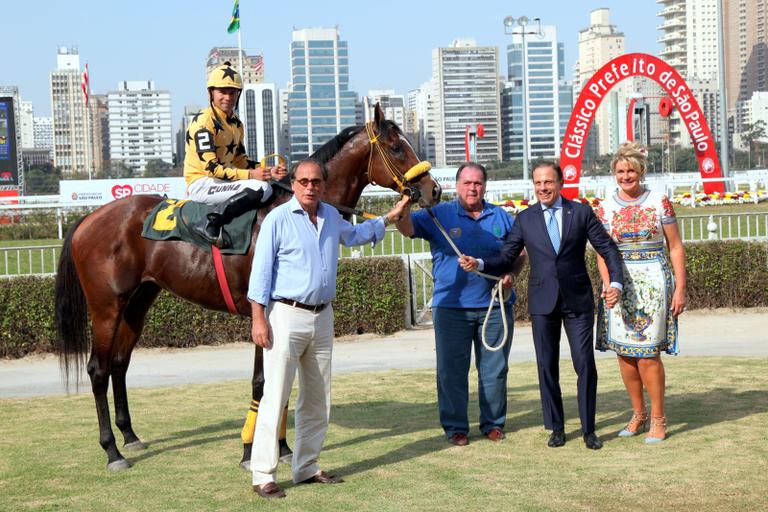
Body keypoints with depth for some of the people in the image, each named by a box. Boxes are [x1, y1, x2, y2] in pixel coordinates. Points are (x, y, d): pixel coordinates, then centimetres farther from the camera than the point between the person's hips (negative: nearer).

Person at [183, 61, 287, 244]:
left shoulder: (236, 123, 16)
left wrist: (268, 171, 1)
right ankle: (211, 222, -23)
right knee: (261, 188, -25)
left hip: (222, 180, 9)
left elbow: (241, 160, 19)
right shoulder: (203, 121, -13)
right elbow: (210, 167, -20)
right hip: (201, 183, -9)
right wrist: (250, 175, -24)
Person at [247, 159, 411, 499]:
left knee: (317, 400, 11)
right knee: (275, 398, -7)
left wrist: (390, 217, 32)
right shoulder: (278, 219, -9)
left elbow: (353, 235, 33)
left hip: (322, 317, 7)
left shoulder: (331, 216, 10)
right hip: (286, 316, -7)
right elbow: (260, 271, -10)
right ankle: (263, 476, -3)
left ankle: (306, 468, 22)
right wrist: (258, 319, -14)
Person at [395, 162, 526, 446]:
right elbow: (407, 228, -12)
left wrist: (511, 273, -5)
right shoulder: (439, 215, 1)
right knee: (452, 370, 2)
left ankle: (493, 422, 22)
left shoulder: (501, 217, 9)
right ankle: (455, 426, 13)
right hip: (451, 307, -2)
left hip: (494, 305, 2)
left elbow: (520, 254, 15)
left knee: (495, 369, 9)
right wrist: (404, 205, -32)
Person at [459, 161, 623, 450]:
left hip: (577, 299, -1)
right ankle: (556, 428, 17)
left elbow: (608, 248, 3)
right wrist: (479, 263, -14)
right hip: (543, 302, 1)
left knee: (585, 364, -2)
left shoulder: (581, 212, 3)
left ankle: (588, 429, 10)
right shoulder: (525, 218, 6)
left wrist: (616, 283, -10)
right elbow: (507, 256, 4)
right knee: (547, 366, 5)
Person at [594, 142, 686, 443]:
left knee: (648, 354, -7)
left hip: (653, 282, -3)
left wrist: (680, 288, -5)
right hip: (620, 285, 3)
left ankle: (658, 419, 7)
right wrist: (608, 285, -9)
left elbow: (676, 247, 2)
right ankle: (638, 414, 21)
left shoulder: (659, 202, 1)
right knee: (624, 352, 5)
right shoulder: (605, 208, 6)